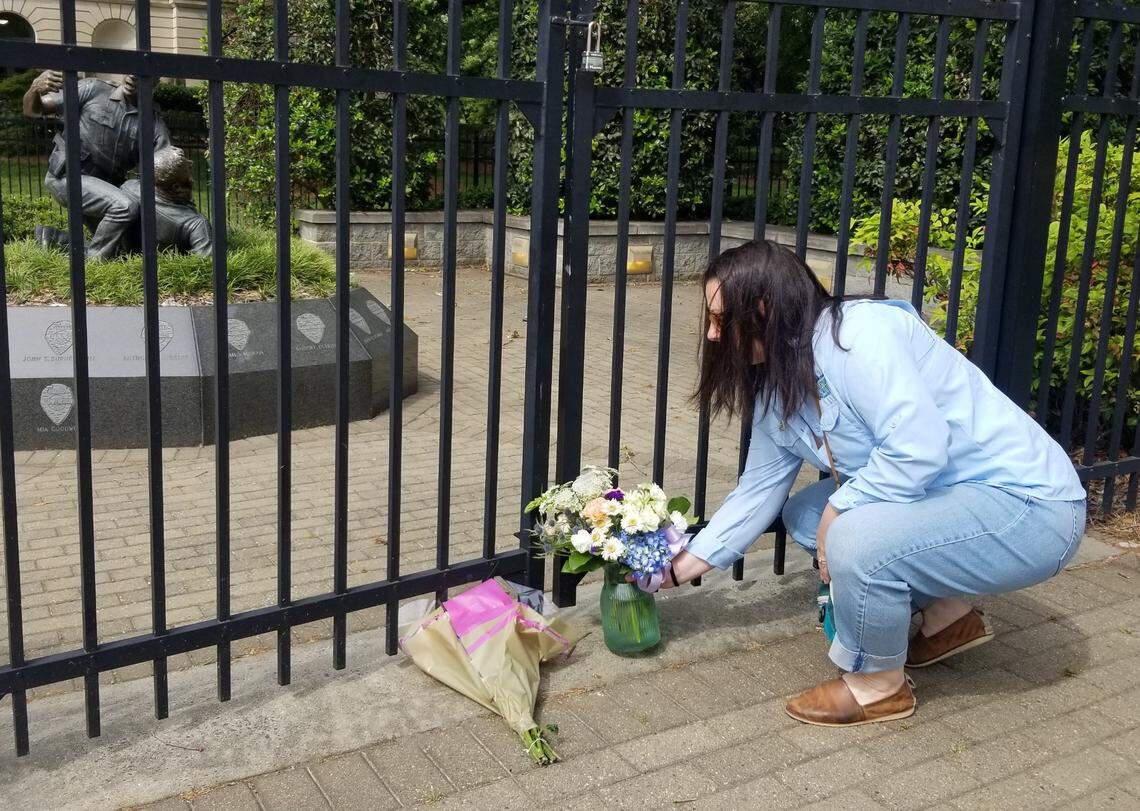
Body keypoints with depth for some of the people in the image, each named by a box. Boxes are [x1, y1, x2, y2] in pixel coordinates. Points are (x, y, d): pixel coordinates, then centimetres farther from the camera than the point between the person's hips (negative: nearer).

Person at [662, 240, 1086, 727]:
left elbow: (919, 448, -32)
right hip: (945, 501, 10)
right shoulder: (777, 391, 5)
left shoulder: (858, 333, -23)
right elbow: (756, 492, 13)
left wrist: (838, 508, -18)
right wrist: (678, 567, 14)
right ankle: (949, 617, 20)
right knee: (803, 515, 9)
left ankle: (878, 685, 0)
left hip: (1031, 505, -9)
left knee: (855, 539, -29)